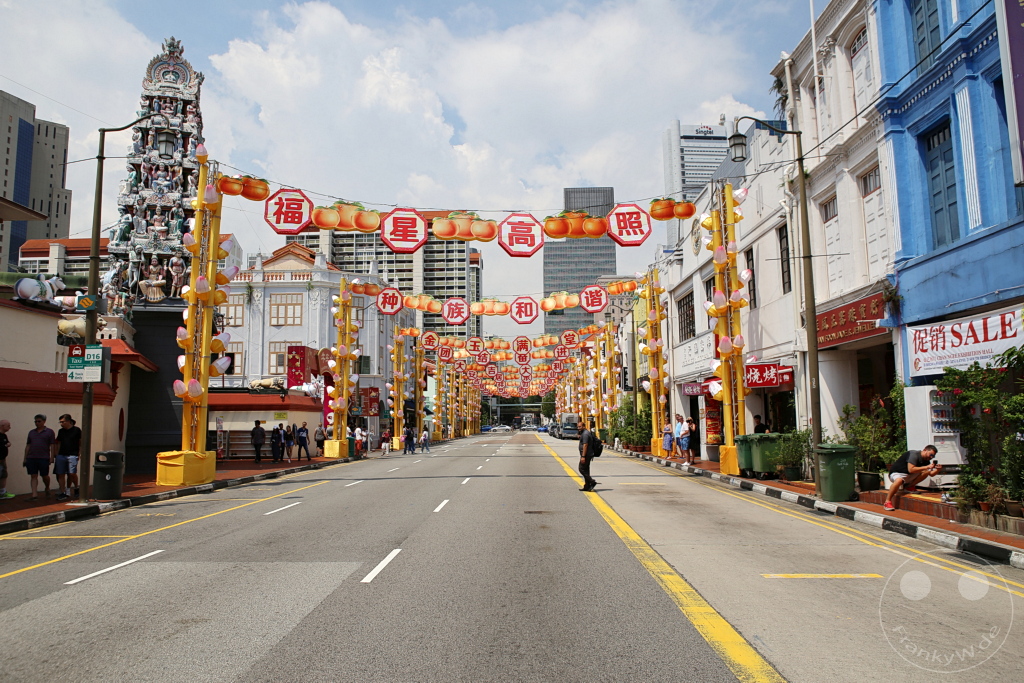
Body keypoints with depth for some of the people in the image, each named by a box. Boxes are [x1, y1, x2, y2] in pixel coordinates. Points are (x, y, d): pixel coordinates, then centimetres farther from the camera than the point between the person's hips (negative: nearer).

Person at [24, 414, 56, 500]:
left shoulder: (49, 432, 2)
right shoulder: (31, 432, 14)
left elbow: (52, 446, -2)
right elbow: (28, 445, 15)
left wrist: (51, 458, -9)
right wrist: (25, 458, 10)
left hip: (44, 458, -3)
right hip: (31, 458, 4)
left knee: (45, 476, 5)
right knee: (34, 476, 1)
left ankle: (47, 488, 30)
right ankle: (34, 494, 0)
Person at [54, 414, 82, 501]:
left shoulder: (76, 430, -2)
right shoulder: (61, 431, 13)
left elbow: (81, 443, 2)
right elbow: (58, 443, 19)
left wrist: (79, 454, -5)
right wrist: (56, 455, 12)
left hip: (72, 455, -5)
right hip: (61, 455, 5)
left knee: (72, 473, -15)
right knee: (60, 474, 2)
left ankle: (76, 487, 10)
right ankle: (62, 493, 8)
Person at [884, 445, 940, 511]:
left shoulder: (926, 461, 4)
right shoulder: (914, 455, -22)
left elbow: (931, 474, 5)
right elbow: (911, 469, -34)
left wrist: (938, 470, -16)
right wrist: (927, 467, -33)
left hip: (909, 476, 8)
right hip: (896, 473, -8)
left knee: (926, 472, -8)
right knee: (899, 481, -42)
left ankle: (909, 486, 2)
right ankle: (887, 502, -30)